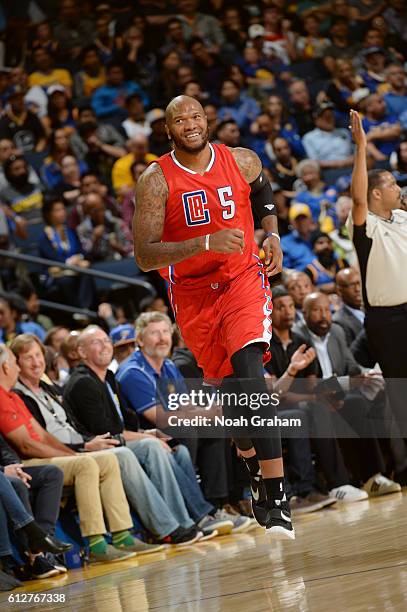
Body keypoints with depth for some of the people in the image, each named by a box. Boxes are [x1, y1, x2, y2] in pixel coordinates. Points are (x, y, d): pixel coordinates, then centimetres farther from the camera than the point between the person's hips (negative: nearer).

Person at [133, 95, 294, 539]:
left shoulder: (242, 162, -5)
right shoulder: (155, 181, -13)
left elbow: (262, 191, 22)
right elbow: (144, 257, -21)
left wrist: (273, 235, 5)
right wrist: (206, 243, -32)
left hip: (243, 279, -1)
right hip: (192, 294, 1)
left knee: (249, 371, -23)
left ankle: (276, 497, -29)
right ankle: (252, 463, 45)